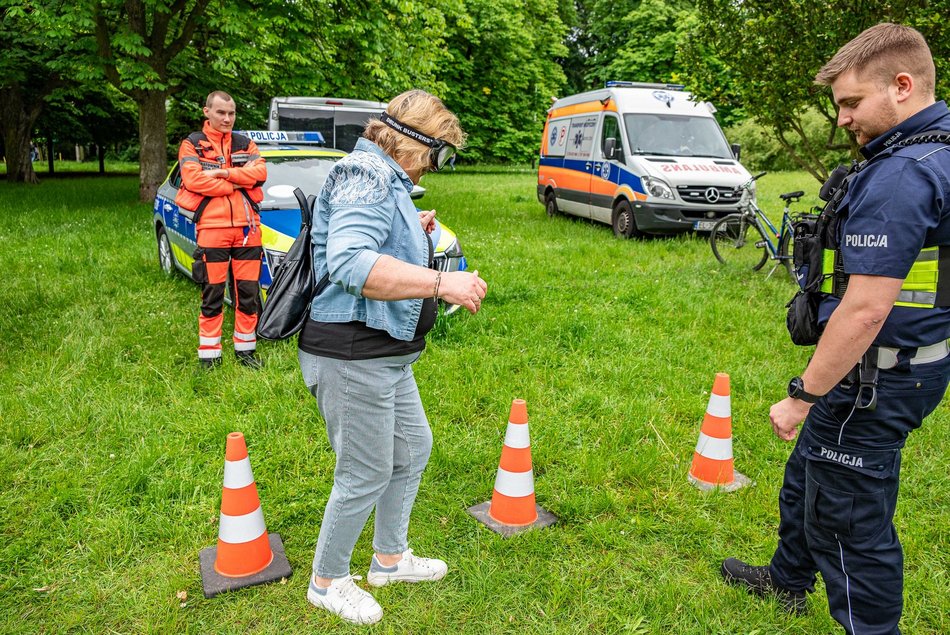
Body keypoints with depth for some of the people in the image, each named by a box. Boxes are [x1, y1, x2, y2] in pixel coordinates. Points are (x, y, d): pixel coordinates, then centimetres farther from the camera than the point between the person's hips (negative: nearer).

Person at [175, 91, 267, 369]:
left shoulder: (245, 144, 16)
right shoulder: (192, 144, 7)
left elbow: (259, 171, -2)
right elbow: (193, 179, -10)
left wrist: (222, 173, -11)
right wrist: (235, 185, -7)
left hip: (246, 226, 3)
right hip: (212, 227, -3)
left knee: (248, 293, 6)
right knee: (212, 295, 1)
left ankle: (245, 349, 19)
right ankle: (209, 354, 10)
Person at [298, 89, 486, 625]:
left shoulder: (384, 179, 16)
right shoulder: (367, 174, -18)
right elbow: (349, 264, -34)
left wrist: (413, 234, 14)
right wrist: (442, 283, -34)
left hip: (386, 356, 11)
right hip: (352, 355, -11)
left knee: (413, 448, 21)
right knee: (367, 475, 2)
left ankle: (390, 557, 40)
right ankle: (328, 582, 26)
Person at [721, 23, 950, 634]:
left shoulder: (901, 175, -24)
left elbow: (864, 311, -28)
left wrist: (802, 397, -20)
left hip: (874, 375, -11)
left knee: (849, 513, 4)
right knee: (809, 474, 26)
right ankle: (787, 580, 47)